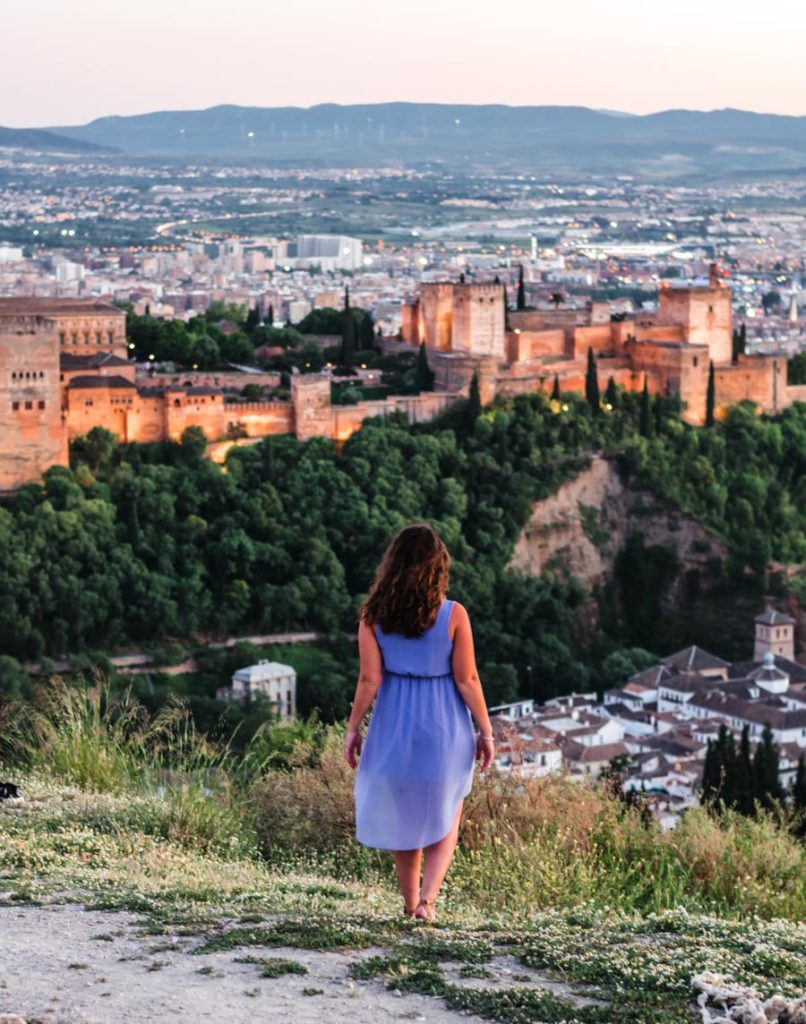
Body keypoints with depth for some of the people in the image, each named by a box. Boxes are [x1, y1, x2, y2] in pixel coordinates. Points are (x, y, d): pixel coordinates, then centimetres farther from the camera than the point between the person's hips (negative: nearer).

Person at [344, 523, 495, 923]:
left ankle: (411, 904, 28)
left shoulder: (373, 615, -8)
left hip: (395, 725, 2)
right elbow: (467, 680, -10)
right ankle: (428, 897, -4)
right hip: (444, 726, -1)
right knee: (444, 821, 15)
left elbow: (369, 680, -9)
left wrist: (353, 728, 2)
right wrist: (485, 731, -1)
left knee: (403, 816, 20)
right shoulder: (453, 615, -13)